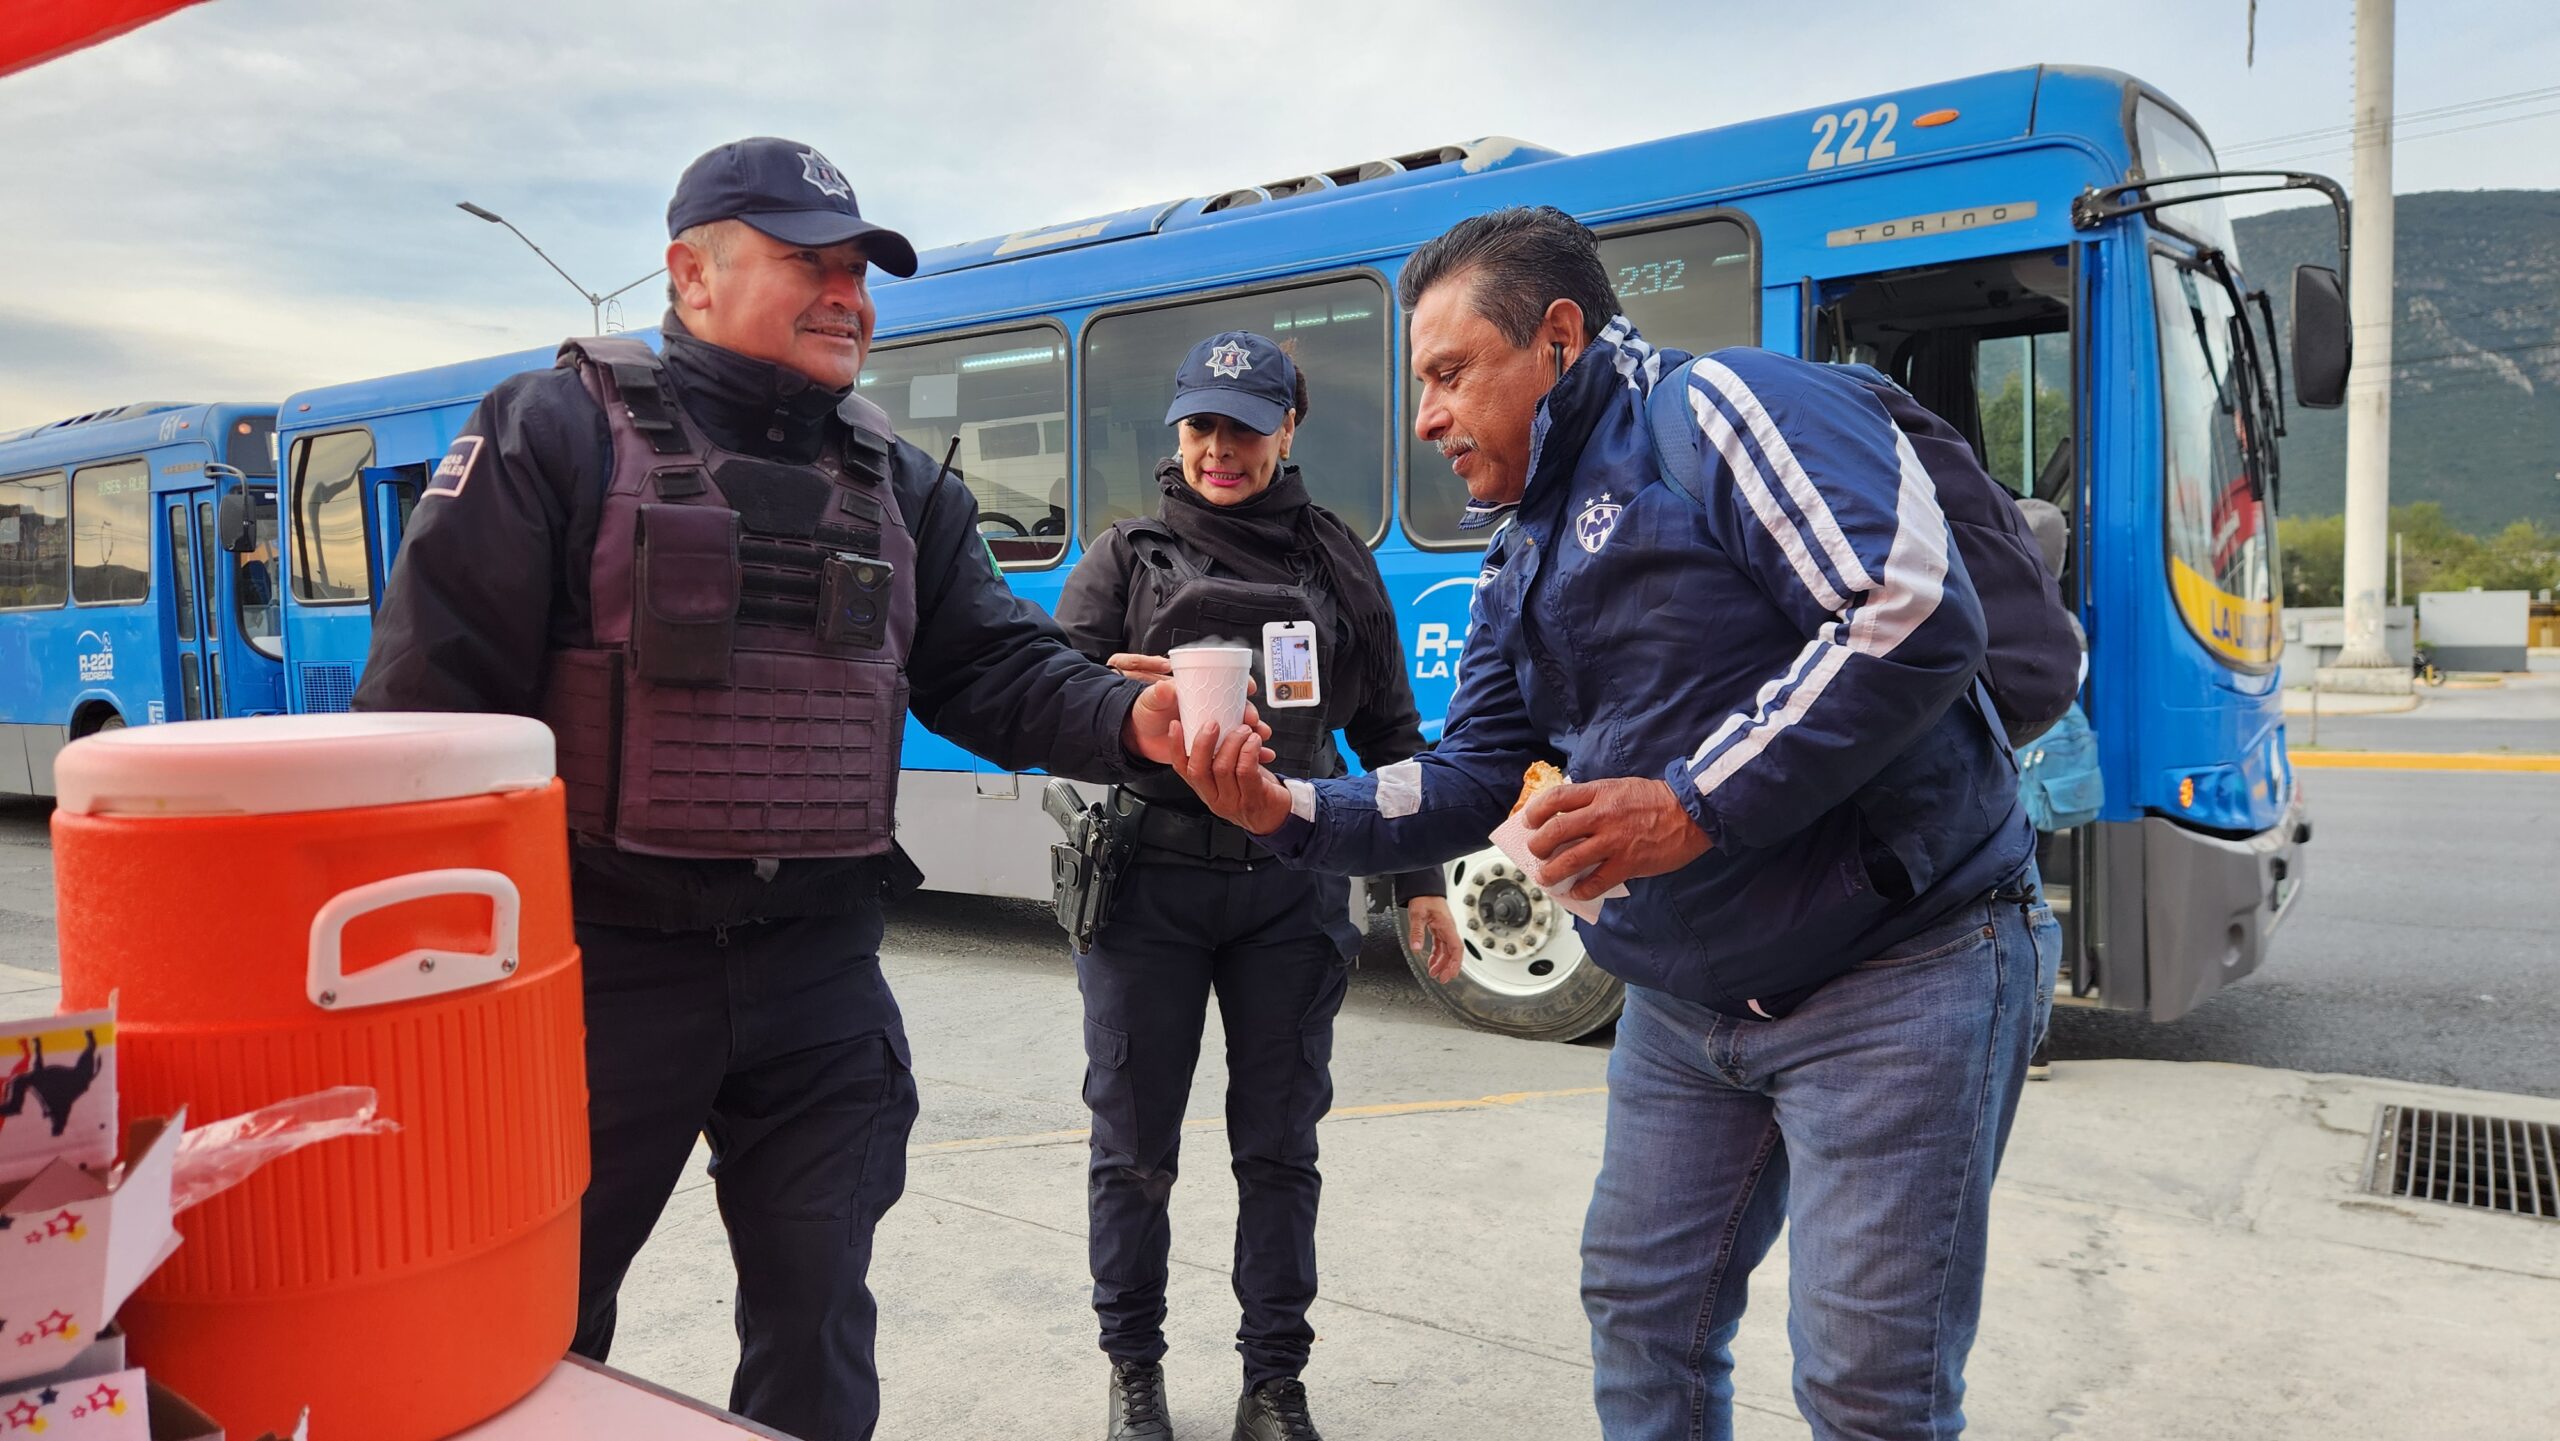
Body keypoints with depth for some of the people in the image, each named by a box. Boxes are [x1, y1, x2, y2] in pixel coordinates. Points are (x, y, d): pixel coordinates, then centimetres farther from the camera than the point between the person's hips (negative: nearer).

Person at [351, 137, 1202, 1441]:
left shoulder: (901, 488, 10)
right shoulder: (560, 431, -6)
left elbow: (998, 672, 3)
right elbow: (432, 694, -9)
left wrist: (1129, 722, -17)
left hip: (820, 976, 4)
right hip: (598, 965, -3)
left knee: (817, 1312, 14)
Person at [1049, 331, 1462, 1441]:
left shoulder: (1337, 560, 9)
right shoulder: (1127, 554, 6)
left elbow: (1388, 731, 12)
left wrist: (1420, 880, 8)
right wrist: (1115, 692, -25)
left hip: (1291, 884, 1)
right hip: (1149, 879, 0)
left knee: (1279, 1144, 8)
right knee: (1133, 1143, 7)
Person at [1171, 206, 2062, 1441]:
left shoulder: (1725, 408, -13)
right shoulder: (1522, 570, 13)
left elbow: (1917, 620, -24)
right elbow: (1470, 783, 11)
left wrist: (1695, 806, -25)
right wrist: (1290, 815, -4)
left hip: (1891, 978, -8)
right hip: (1685, 1006, 8)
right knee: (1642, 1311, 17)